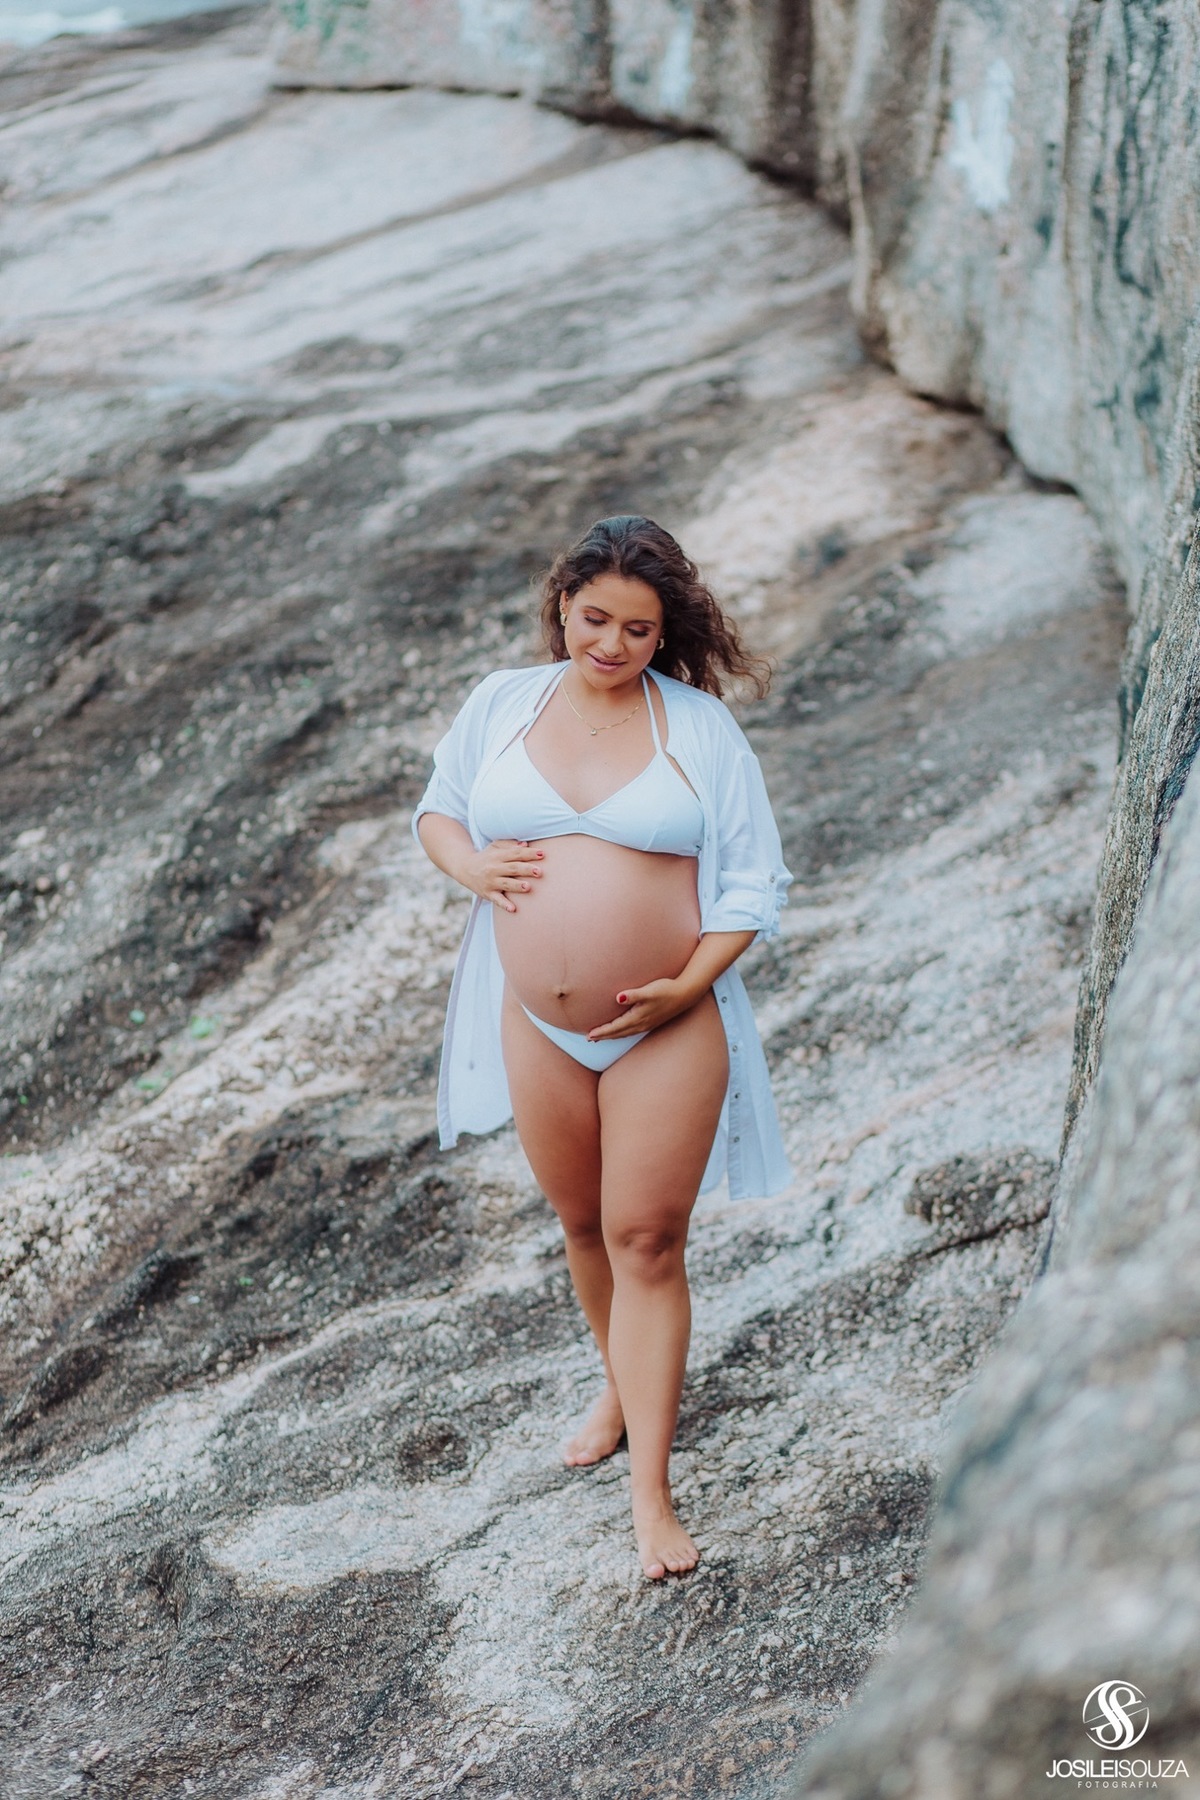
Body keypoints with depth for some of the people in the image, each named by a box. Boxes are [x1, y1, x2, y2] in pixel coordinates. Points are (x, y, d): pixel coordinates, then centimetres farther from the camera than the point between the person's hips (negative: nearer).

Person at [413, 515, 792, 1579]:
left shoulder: (700, 724, -5)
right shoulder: (502, 703, 3)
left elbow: (754, 881, -3)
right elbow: (437, 810, 15)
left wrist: (690, 984, -15)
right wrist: (470, 863, -8)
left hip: (668, 1030, -3)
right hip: (536, 1027, 3)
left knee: (648, 1241, -3)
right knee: (584, 1224, 19)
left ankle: (651, 1493, 4)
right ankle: (623, 1386, 46)